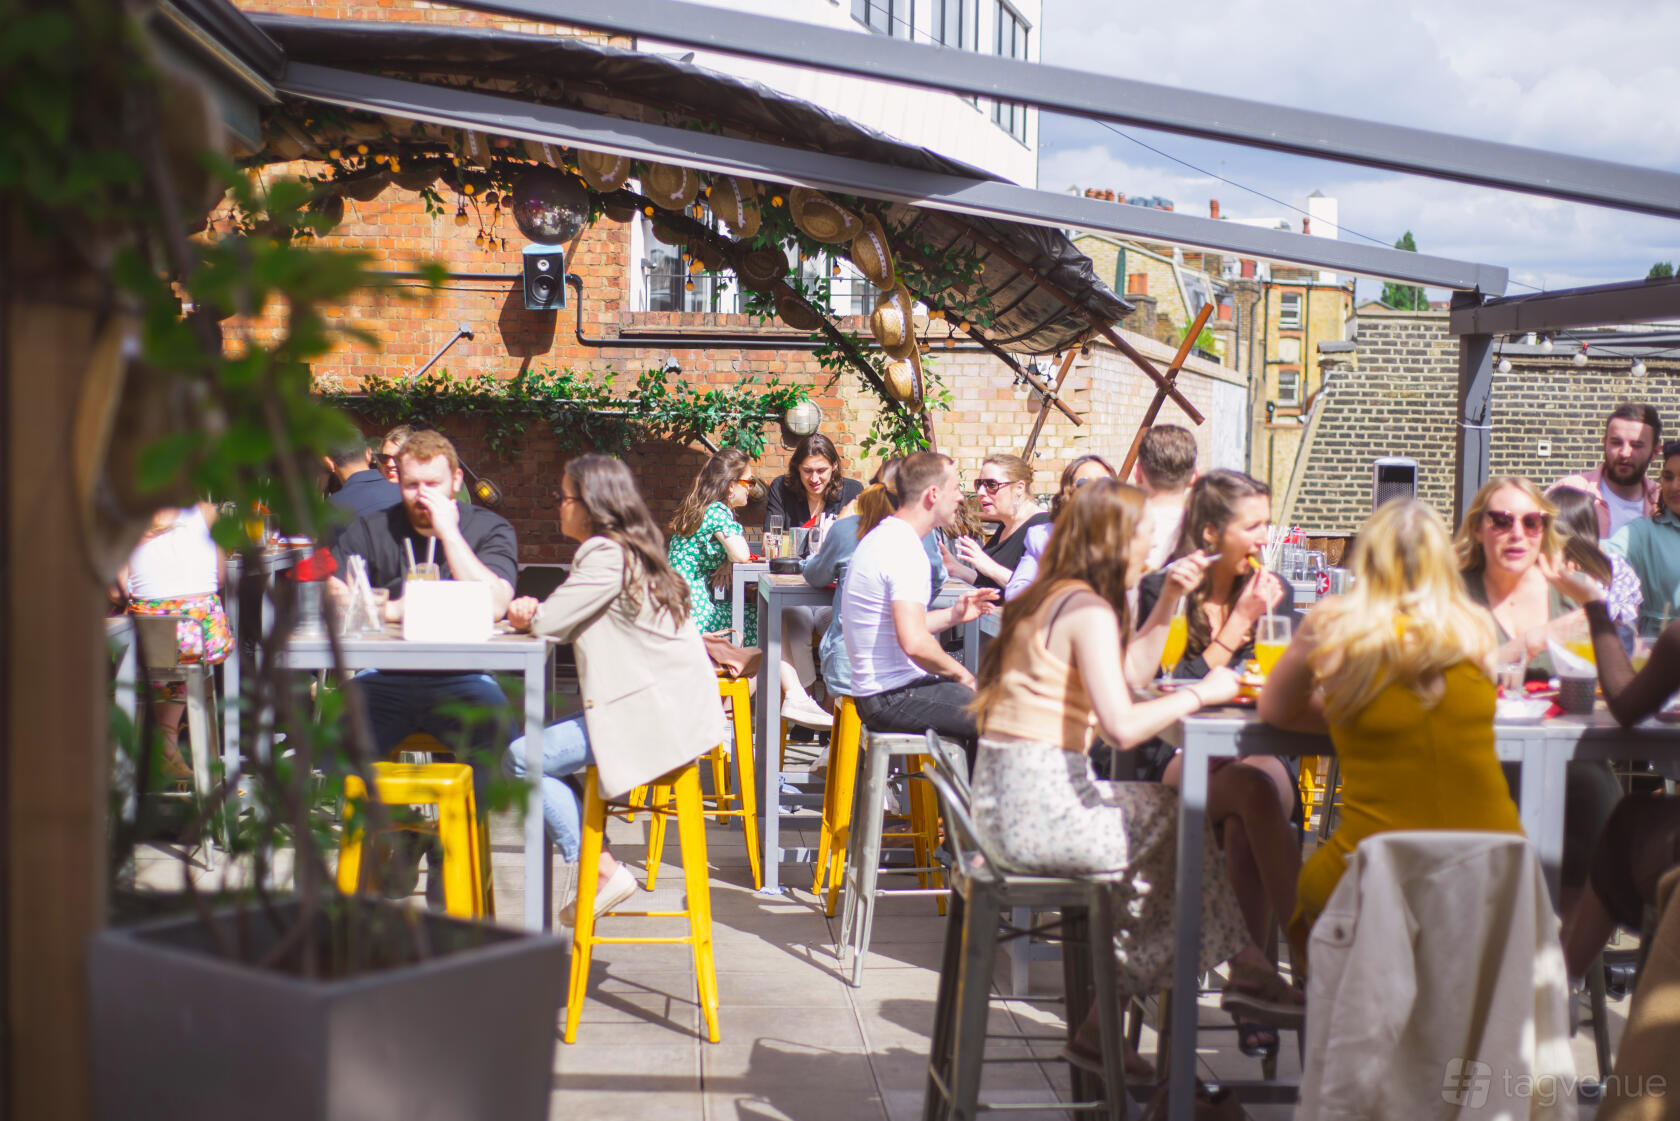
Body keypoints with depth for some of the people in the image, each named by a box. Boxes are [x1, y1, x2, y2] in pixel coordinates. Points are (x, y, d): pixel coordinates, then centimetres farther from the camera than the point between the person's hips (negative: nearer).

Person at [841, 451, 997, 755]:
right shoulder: (905, 550, -18)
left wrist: (952, 615, 16)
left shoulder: (881, 537, 14)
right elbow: (914, 642, -28)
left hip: (876, 692, 10)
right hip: (896, 699, -10)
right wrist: (960, 674, -13)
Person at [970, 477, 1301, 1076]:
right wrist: (1202, 692, -10)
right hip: (1043, 806, -9)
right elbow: (1122, 724, -23)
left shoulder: (1047, 598, 15)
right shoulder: (1088, 610, -13)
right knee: (1182, 825, -1)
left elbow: (1118, 681, 25)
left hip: (1006, 802, 9)